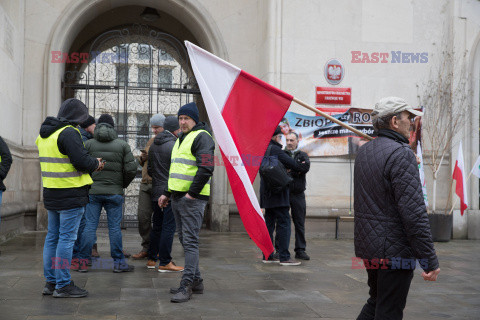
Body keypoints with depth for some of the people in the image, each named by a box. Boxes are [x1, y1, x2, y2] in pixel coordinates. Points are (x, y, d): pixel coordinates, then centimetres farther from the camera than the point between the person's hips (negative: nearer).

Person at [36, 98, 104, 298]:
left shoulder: (45, 134, 15)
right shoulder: (69, 133, -15)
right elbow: (82, 160, -21)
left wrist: (90, 165, 15)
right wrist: (96, 164, 0)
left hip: (51, 193, 9)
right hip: (71, 195, -9)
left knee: (53, 236, 14)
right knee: (67, 238, -4)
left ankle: (51, 282, 21)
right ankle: (63, 285, 0)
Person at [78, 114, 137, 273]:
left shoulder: (88, 144, 0)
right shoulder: (122, 145, 0)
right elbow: (131, 169, -4)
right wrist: (123, 185, 13)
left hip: (93, 191, 1)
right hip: (114, 193, -1)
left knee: (89, 226, 4)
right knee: (115, 227, 4)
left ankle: (83, 262, 6)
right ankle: (119, 262, 8)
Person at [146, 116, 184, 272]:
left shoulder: (153, 145, 12)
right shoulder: (174, 146, -14)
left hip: (156, 192, 8)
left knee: (157, 226, 16)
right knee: (168, 227, -4)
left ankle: (152, 259, 22)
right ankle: (165, 262, -1)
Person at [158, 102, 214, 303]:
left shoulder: (201, 136, -8)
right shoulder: (180, 139, 22)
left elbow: (206, 168, -19)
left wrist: (192, 193, -20)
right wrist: (167, 193, 25)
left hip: (192, 198, -10)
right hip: (177, 197, 10)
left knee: (190, 241, -9)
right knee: (185, 240, 12)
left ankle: (187, 285, -8)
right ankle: (196, 281, 20)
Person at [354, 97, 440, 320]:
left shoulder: (363, 151, 10)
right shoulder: (401, 153, -17)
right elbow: (414, 212, -22)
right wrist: (430, 260, -18)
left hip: (367, 246, 8)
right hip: (394, 250, -8)